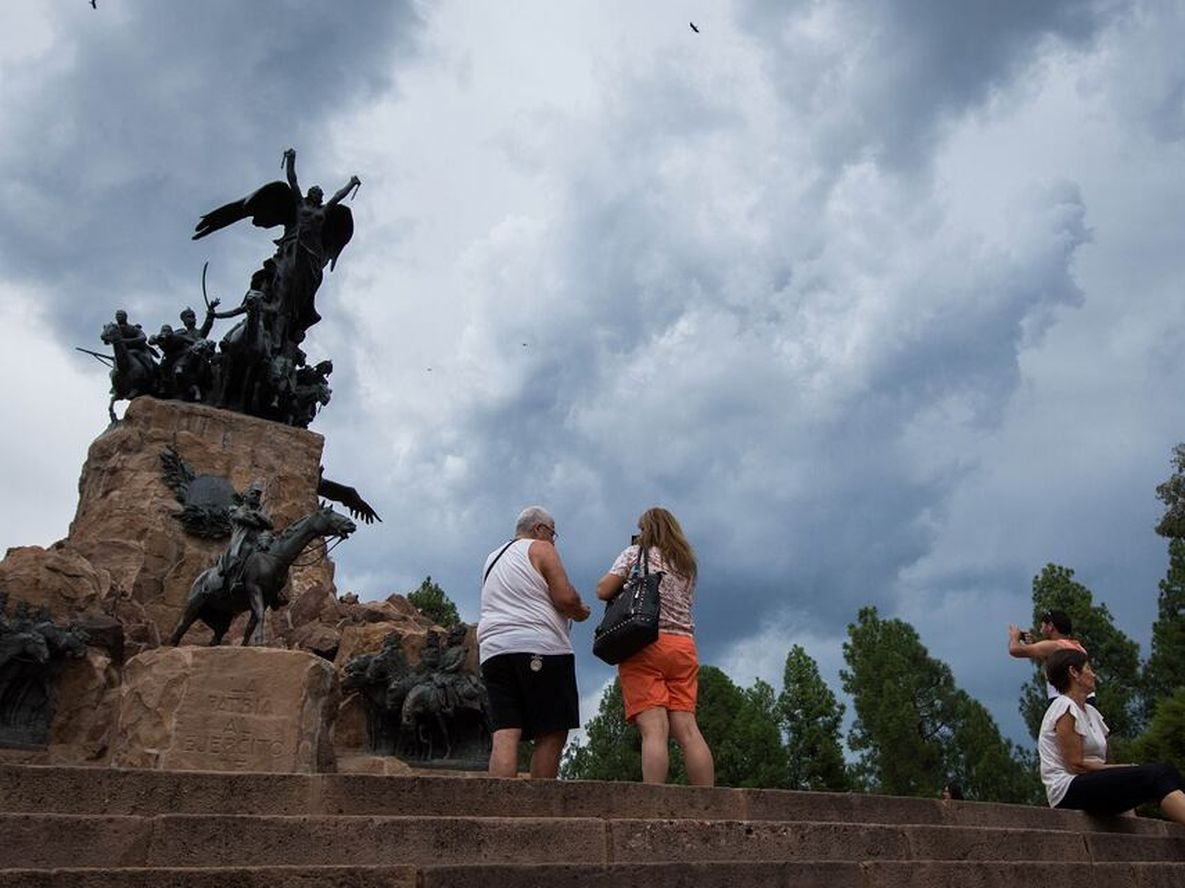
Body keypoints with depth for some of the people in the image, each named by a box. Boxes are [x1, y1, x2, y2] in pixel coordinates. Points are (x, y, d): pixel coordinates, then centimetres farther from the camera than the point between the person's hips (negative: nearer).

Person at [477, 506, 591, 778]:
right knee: (551, 735, -2)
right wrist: (580, 611, 12)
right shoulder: (540, 549, 3)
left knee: (504, 736, -4)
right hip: (540, 647, -6)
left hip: (493, 650, 7)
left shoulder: (493, 558, 26)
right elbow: (565, 597, -8)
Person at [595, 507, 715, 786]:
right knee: (687, 729, -2)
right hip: (683, 646, 5)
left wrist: (623, 581, 18)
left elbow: (603, 591, -1)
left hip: (645, 643, -5)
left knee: (654, 729, -15)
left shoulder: (636, 552, 6)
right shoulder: (687, 563, 22)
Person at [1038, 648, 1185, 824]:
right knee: (1159, 774, -19)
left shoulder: (1089, 712, 20)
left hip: (1092, 786, 8)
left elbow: (1102, 761, 13)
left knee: (1165, 772, -6)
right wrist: (1128, 770, -7)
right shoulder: (1065, 708, -7)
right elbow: (1076, 765, -13)